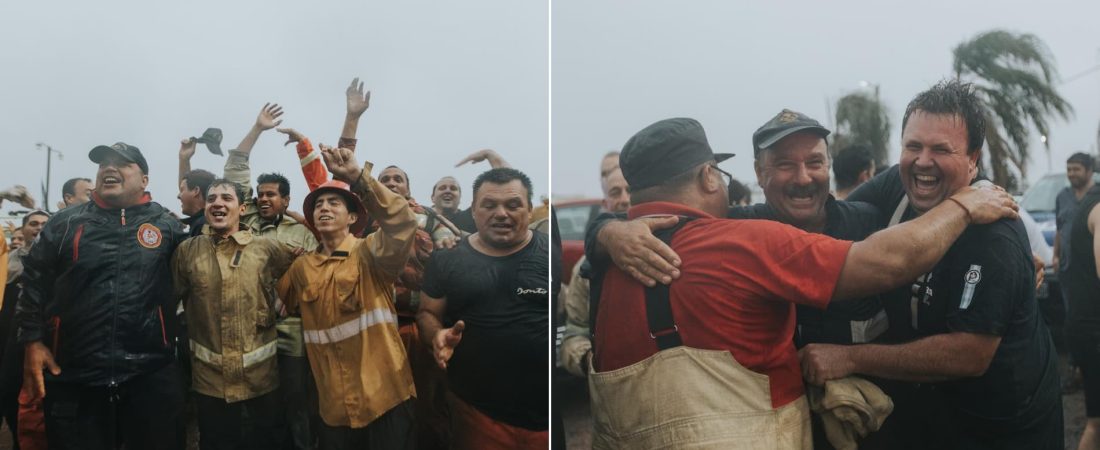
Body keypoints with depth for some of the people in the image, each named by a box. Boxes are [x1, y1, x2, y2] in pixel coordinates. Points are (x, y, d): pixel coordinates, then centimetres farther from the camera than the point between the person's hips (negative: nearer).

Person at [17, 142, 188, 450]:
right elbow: (34, 283, 10)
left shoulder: (166, 225, 5)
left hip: (151, 375, -1)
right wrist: (33, 341, 4)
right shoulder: (65, 223, 8)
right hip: (73, 378, 1)